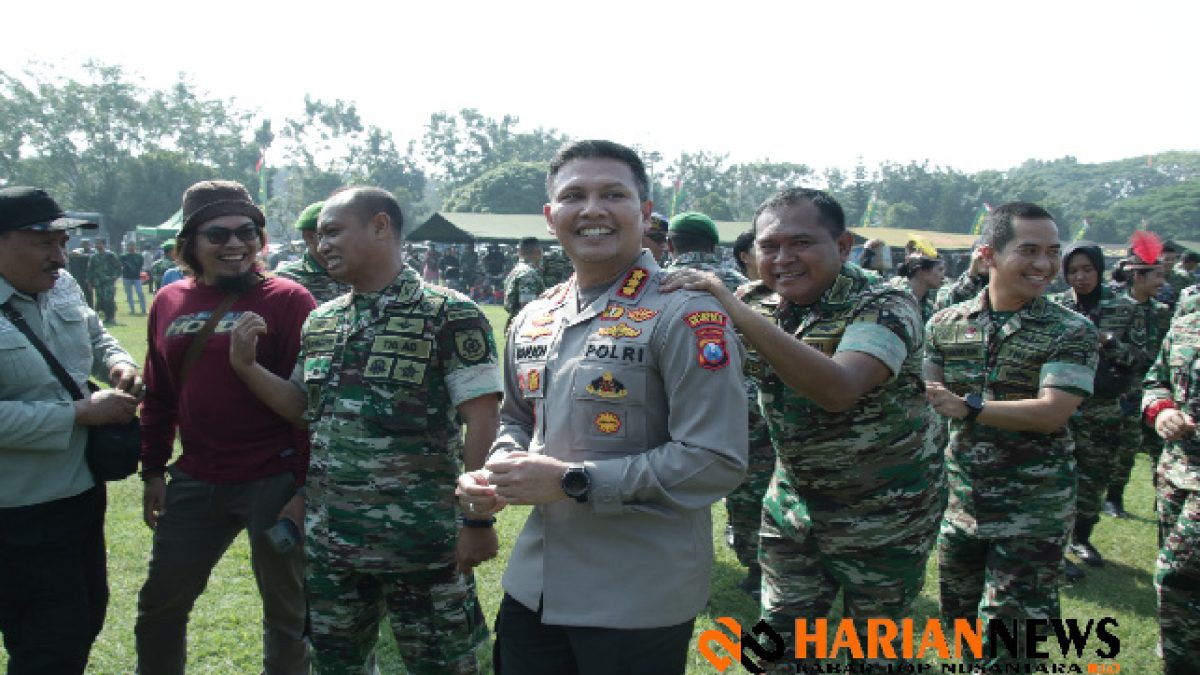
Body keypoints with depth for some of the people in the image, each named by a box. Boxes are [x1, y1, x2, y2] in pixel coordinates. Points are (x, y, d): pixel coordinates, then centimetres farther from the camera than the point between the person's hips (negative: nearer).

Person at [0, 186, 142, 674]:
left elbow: (96, 337, 18)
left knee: (87, 616, 23)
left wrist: (119, 363, -3)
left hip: (82, 492, 8)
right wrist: (83, 413, -24)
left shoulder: (63, 286, 1)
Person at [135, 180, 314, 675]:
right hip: (195, 484, 5)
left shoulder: (288, 299, -8)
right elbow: (159, 396, 15)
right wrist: (153, 471, 15)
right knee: (160, 603, 18)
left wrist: (307, 485, -13)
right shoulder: (168, 302, 7)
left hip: (274, 481, -5)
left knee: (286, 611, 11)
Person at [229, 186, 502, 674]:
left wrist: (478, 520, -15)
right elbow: (304, 407, 17)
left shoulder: (451, 315, -11)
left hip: (420, 541, -6)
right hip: (329, 538, 6)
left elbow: (482, 422, -13)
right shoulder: (320, 321, 9)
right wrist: (245, 364, 3)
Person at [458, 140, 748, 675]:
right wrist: (494, 475, -1)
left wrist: (571, 480, -21)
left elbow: (715, 461, -20)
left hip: (640, 604, -6)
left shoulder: (685, 316, -14)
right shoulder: (532, 320, 7)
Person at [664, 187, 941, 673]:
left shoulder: (884, 307, -20)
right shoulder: (761, 305, -3)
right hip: (792, 505, 5)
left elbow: (838, 389, -39)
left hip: (881, 518, -4)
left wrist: (737, 311, -41)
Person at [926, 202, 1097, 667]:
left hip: (1032, 512, -4)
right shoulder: (945, 324, 1)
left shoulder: (1072, 332, -10)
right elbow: (927, 398, 6)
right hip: (961, 503, 4)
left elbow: (1051, 414, -21)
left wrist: (968, 406, -21)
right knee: (957, 618, 21)